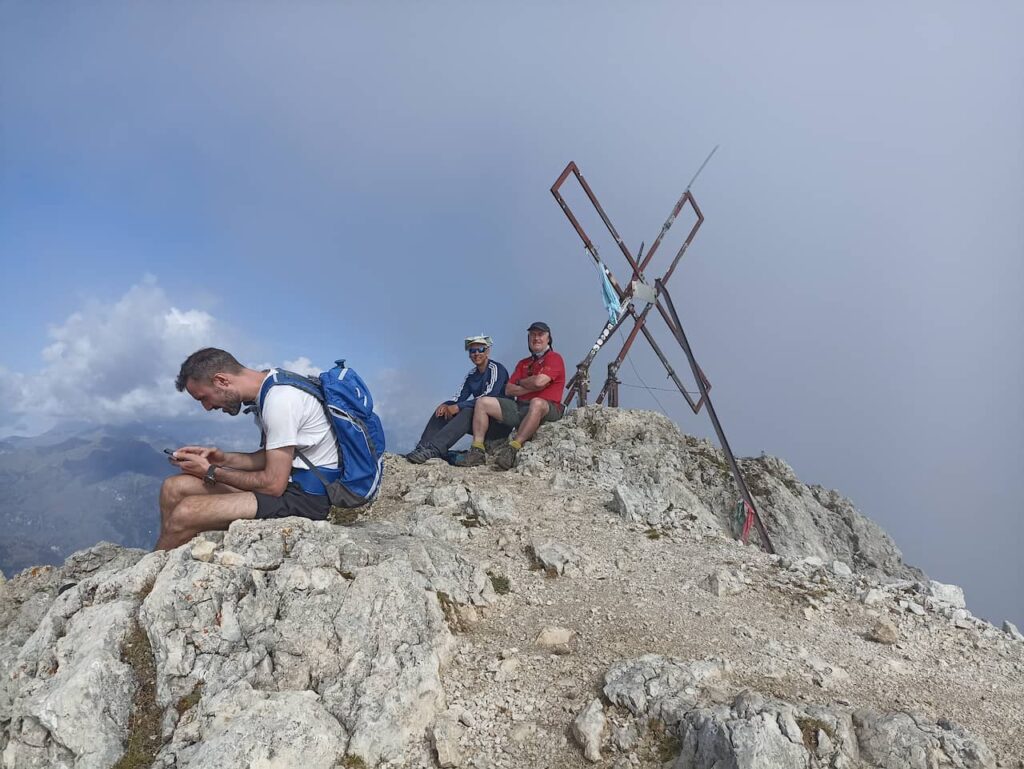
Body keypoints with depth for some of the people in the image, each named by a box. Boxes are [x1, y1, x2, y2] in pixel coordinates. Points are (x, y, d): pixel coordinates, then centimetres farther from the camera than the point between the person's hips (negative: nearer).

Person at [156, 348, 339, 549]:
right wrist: (223, 459, 3)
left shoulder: (280, 400, -21)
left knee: (185, 513, -19)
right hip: (289, 481, 10)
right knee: (174, 487, 5)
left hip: (307, 495, -10)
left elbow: (273, 485, -19)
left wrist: (212, 472, -7)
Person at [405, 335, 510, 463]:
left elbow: (489, 397, -22)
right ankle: (422, 448, -22)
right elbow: (459, 397, 8)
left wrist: (458, 407, -23)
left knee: (467, 412, -34)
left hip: (500, 423, -7)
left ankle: (433, 449, -44)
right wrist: (446, 405, -16)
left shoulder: (496, 369, -9)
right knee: (442, 411, -6)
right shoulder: (471, 375, 15)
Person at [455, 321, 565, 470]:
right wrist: (531, 387, -4)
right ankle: (478, 450, -16)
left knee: (537, 403, -42)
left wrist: (520, 382, 4)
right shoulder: (523, 363, 23)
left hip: (546, 409, -7)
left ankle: (513, 448, -42)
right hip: (519, 408, 7)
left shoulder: (554, 358, 3)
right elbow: (509, 390, 11)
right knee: (482, 402, -4)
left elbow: (539, 381, -16)